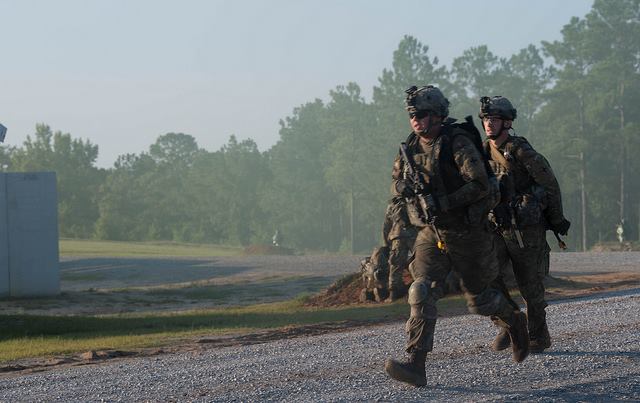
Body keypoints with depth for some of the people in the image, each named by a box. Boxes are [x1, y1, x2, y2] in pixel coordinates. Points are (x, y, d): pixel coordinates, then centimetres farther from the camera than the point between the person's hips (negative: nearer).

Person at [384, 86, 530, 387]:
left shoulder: (458, 143, -17)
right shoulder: (411, 147, 4)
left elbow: (481, 185, -24)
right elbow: (396, 186, 14)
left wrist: (444, 203, -28)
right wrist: (403, 186, -9)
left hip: (467, 234, -5)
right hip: (431, 234, 5)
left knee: (478, 299, 10)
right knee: (422, 292, -15)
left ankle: (514, 322, 43)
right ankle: (416, 366, -21)